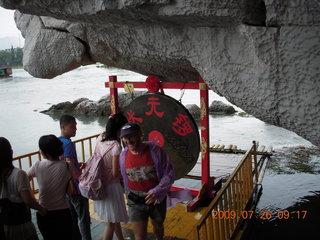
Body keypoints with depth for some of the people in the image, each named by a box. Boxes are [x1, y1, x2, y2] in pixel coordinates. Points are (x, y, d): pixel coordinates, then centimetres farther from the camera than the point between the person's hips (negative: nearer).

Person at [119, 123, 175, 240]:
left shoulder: (155, 150, -19)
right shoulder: (123, 155, -10)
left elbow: (169, 174, -16)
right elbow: (125, 179, 5)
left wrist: (157, 192, -27)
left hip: (157, 198, 0)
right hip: (135, 202, 1)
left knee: (158, 226, 26)